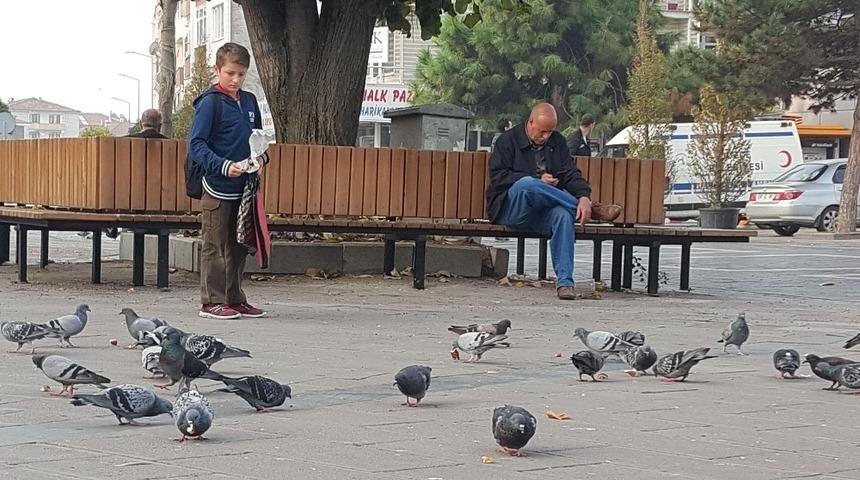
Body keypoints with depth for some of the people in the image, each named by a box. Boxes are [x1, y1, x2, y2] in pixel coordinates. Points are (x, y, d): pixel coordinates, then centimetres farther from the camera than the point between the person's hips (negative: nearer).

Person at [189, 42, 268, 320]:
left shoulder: (249, 102, 13)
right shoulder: (209, 102, -7)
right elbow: (196, 144, -13)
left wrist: (260, 157, 1)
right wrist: (223, 166, -25)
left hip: (244, 187, 7)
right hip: (218, 186, -6)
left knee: (239, 247, 12)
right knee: (214, 247, -1)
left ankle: (235, 300, 21)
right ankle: (212, 302, 5)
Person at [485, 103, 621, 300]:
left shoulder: (557, 142, 17)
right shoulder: (508, 140, 5)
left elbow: (571, 174, 6)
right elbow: (498, 177, -6)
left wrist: (583, 196, -17)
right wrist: (538, 180, -12)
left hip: (543, 212, 3)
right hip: (510, 209, -3)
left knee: (563, 214, -34)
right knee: (526, 184, -37)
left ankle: (564, 281, -39)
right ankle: (592, 210, -25)